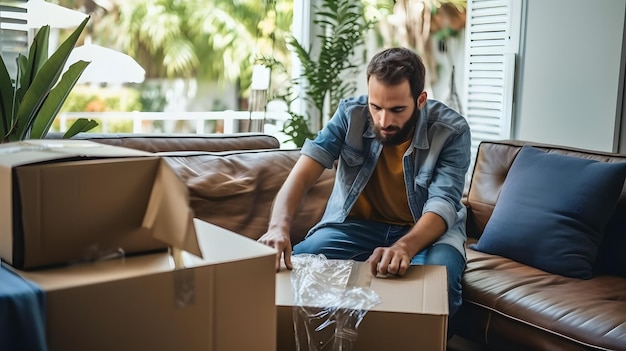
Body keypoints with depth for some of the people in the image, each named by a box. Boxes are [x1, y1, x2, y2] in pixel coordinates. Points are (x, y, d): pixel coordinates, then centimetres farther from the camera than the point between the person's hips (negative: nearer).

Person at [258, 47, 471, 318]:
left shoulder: (452, 131, -17)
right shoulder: (351, 114, -12)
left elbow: (442, 205, -27)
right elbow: (304, 171, -22)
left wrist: (404, 247, -49)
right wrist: (279, 226, -42)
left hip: (429, 228, -1)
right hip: (357, 223, 2)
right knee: (289, 267, -24)